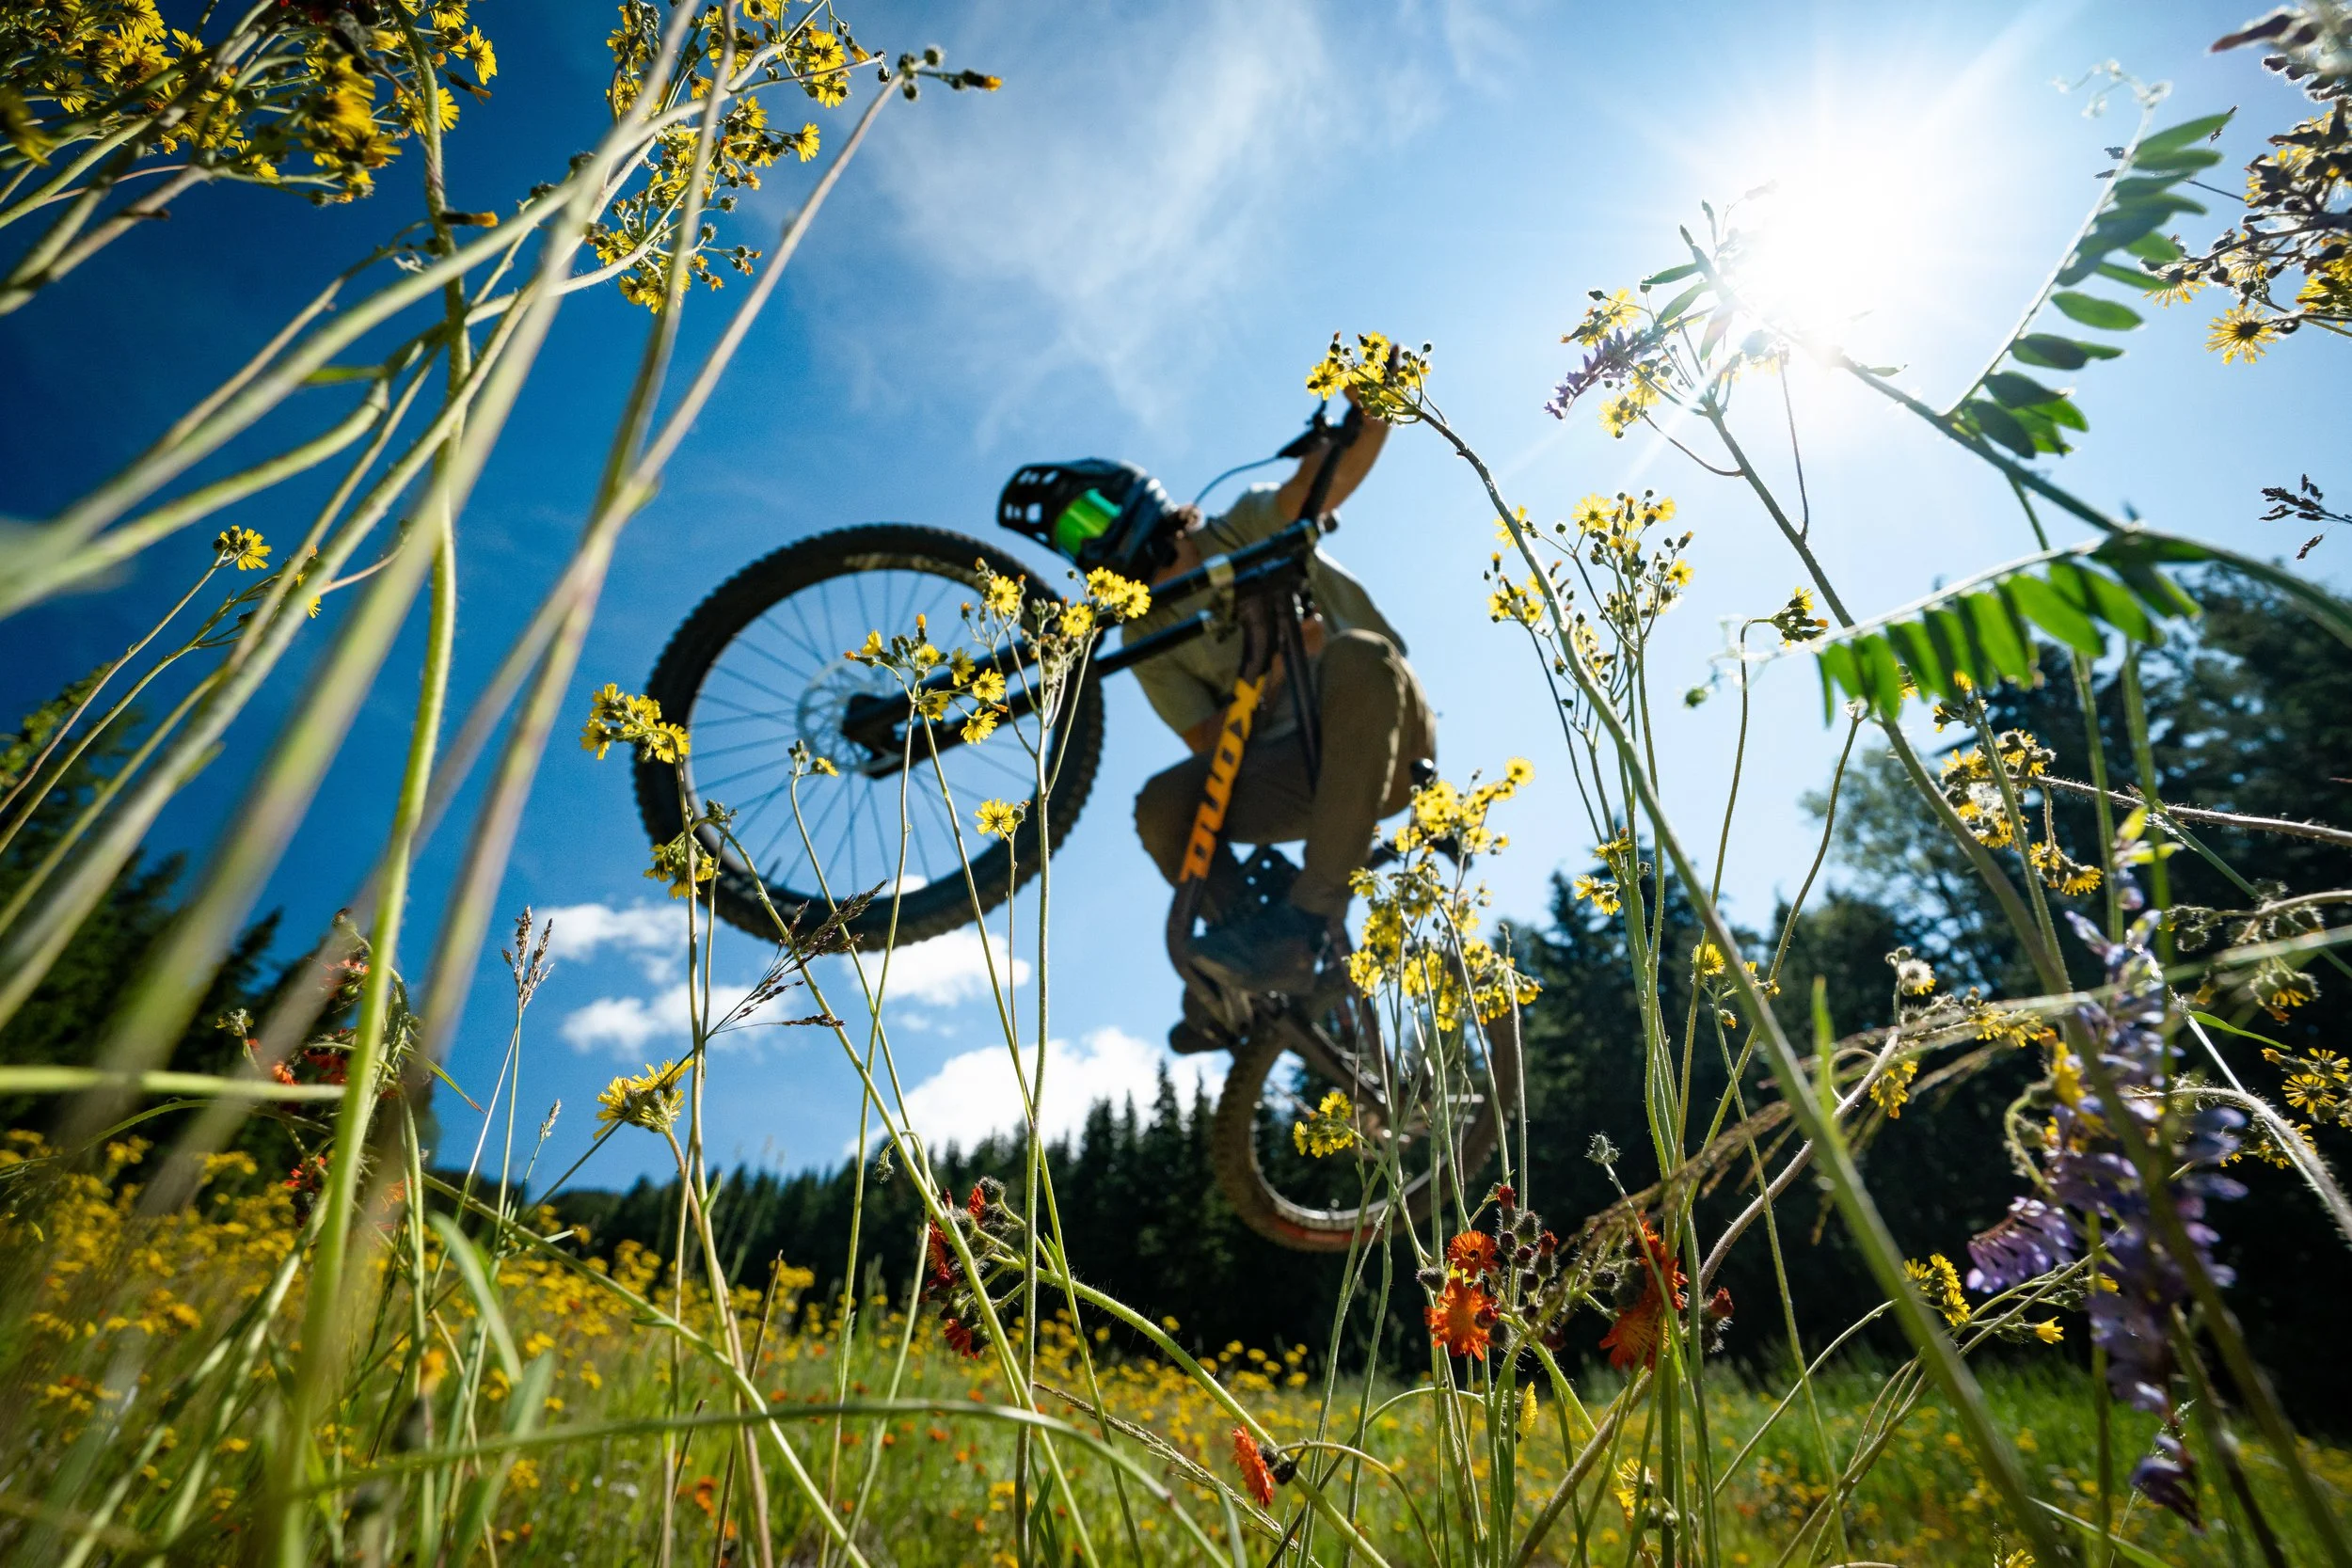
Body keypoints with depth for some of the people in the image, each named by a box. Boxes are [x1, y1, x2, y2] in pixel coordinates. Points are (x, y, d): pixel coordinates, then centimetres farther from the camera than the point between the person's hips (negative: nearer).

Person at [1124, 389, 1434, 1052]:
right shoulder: (1145, 636, 3)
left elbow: (1343, 465, -17)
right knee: (1164, 802, -23)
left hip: (1386, 745, -1)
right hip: (1293, 769, 2)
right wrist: (1272, 669, -20)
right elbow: (1208, 743, -5)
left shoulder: (1252, 525, 1)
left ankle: (1311, 914, -36)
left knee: (1355, 654, -36)